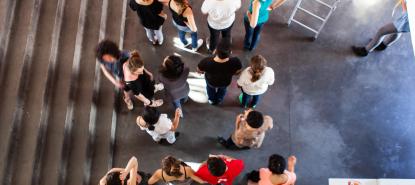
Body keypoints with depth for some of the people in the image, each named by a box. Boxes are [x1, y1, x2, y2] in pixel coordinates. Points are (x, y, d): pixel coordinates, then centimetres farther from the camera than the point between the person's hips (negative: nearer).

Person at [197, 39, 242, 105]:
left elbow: (199, 70, -20)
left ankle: (212, 100, 66)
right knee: (222, 89, 38)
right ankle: (219, 101, 67)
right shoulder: (235, 62, -40)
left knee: (210, 88, 37)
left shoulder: (206, 62, -43)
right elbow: (237, 72, -17)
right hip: (225, 82, 1)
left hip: (211, 81, -1)